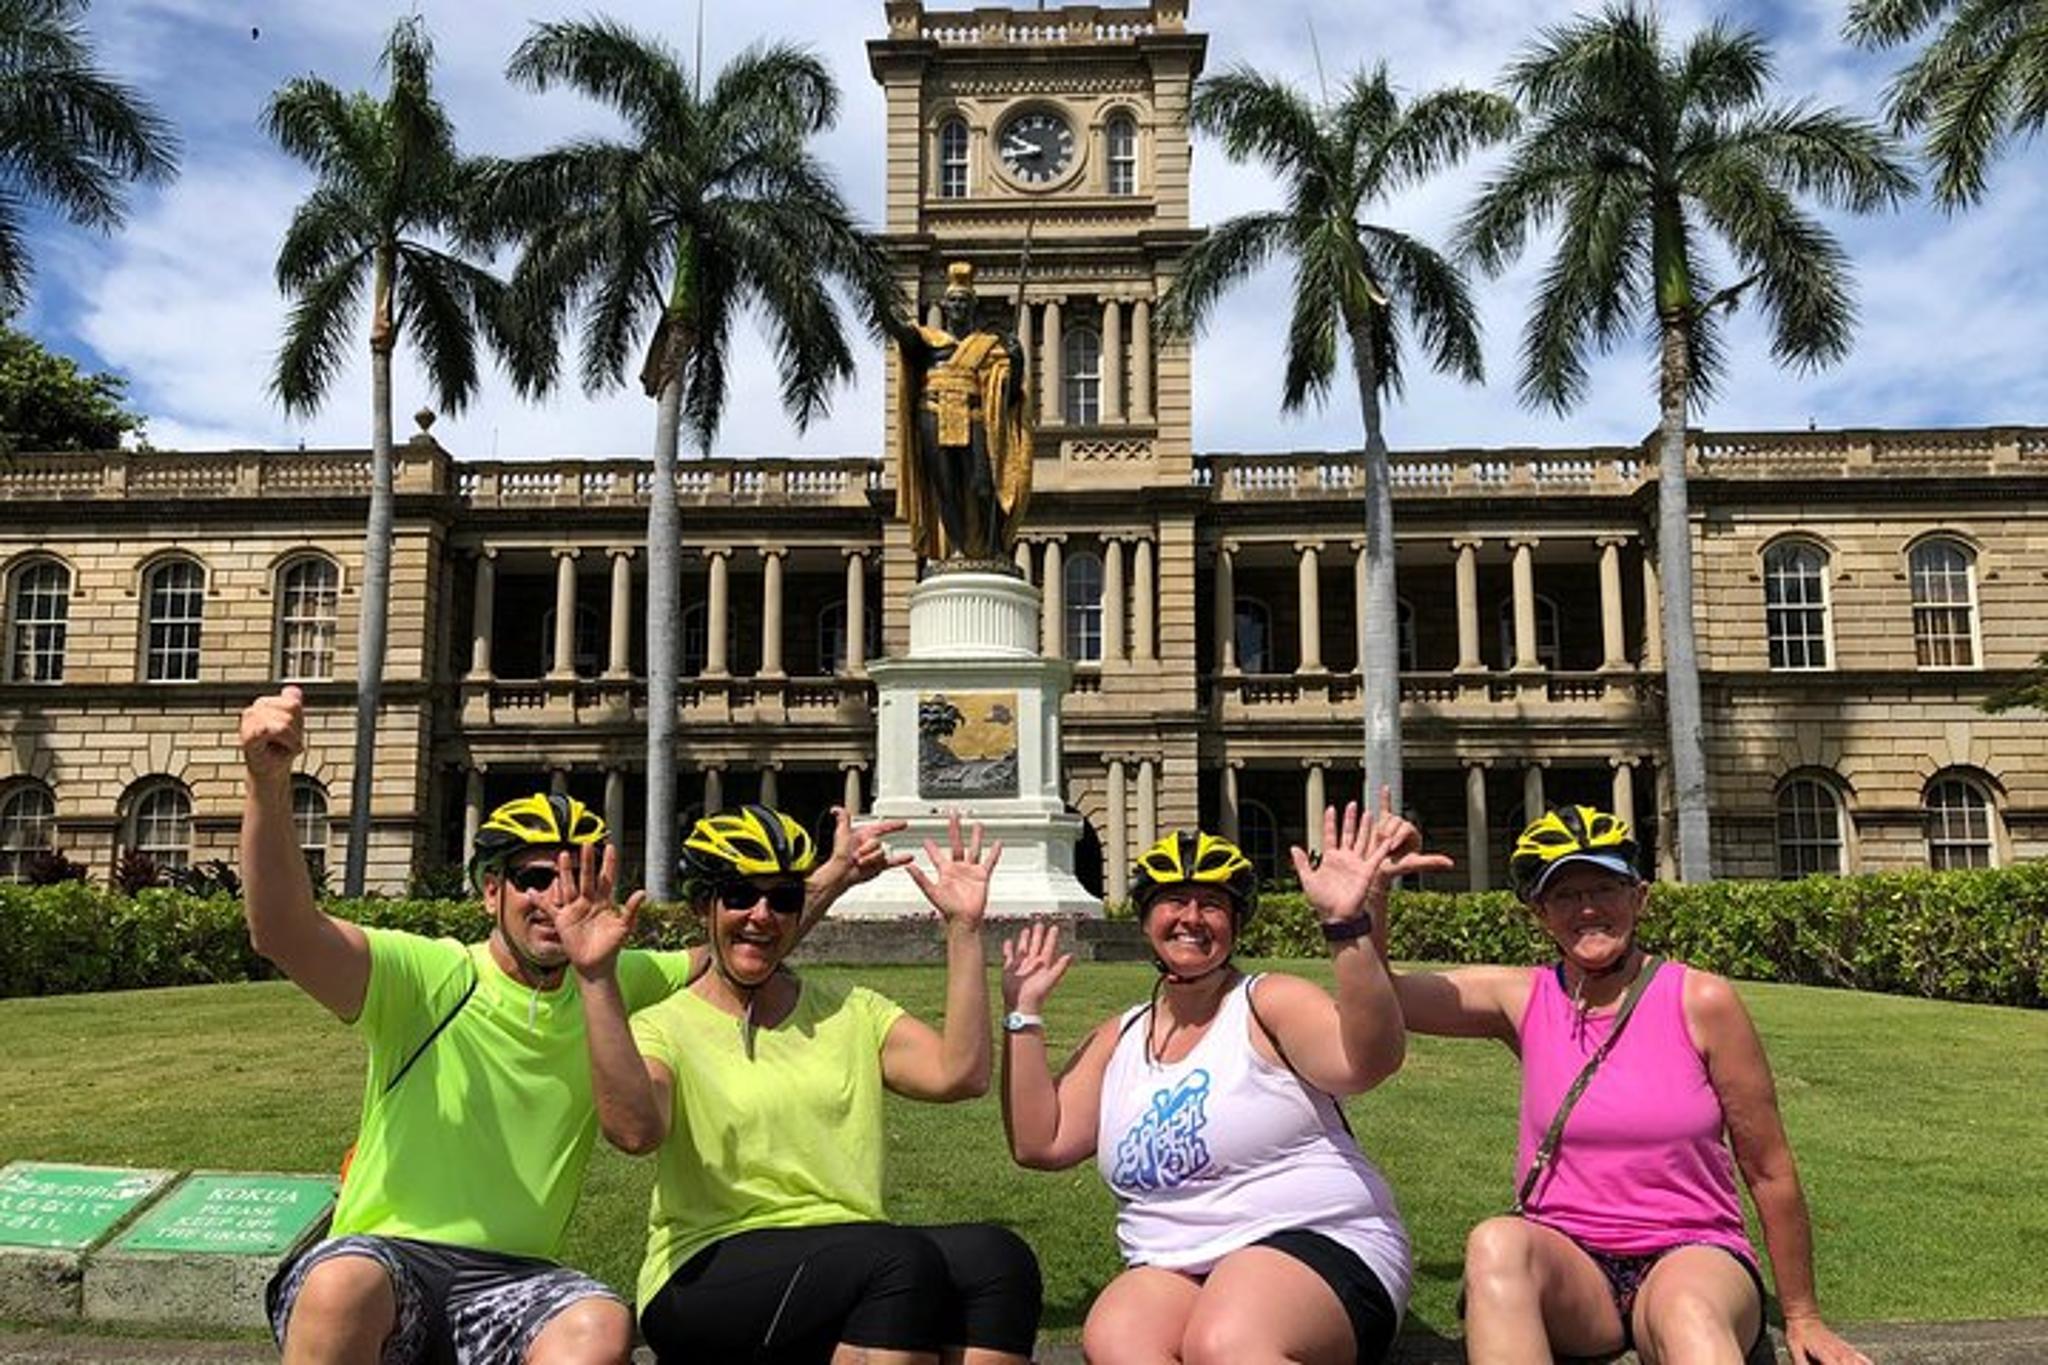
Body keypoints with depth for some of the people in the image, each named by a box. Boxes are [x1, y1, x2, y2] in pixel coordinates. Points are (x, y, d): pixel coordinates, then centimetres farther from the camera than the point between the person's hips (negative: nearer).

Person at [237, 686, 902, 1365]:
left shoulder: (612, 988, 8)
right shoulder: (425, 976, -7)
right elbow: (285, 932, -23)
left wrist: (832, 877, 10)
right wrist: (268, 782, -39)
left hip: (515, 1279, 3)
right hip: (382, 1256, -3)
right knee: (345, 1287, -37)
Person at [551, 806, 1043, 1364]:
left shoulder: (852, 1013, 16)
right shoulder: (665, 1028, 5)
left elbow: (959, 1075, -2)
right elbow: (634, 1130, -18)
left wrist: (963, 930, -4)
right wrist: (598, 980, -25)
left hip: (856, 1265, 4)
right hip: (708, 1271, -4)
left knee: (995, 1254, -26)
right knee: (901, 1257, -32)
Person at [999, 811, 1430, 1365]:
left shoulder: (1269, 1003, -1)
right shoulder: (1118, 1040, 14)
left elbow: (1368, 1060, -20)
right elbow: (1039, 1143, 6)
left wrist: (1347, 924, -31)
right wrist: (1024, 1010, 6)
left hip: (1313, 1243, -4)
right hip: (1173, 1270, 5)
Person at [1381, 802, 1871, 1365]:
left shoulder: (1702, 1002, -3)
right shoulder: (1524, 1000, 4)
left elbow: (1770, 1172, 4)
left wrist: (1802, 1319, 8)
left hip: (1693, 1254, -2)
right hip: (1566, 1264, 2)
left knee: (1685, 1309, -39)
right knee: (1496, 1243, -33)